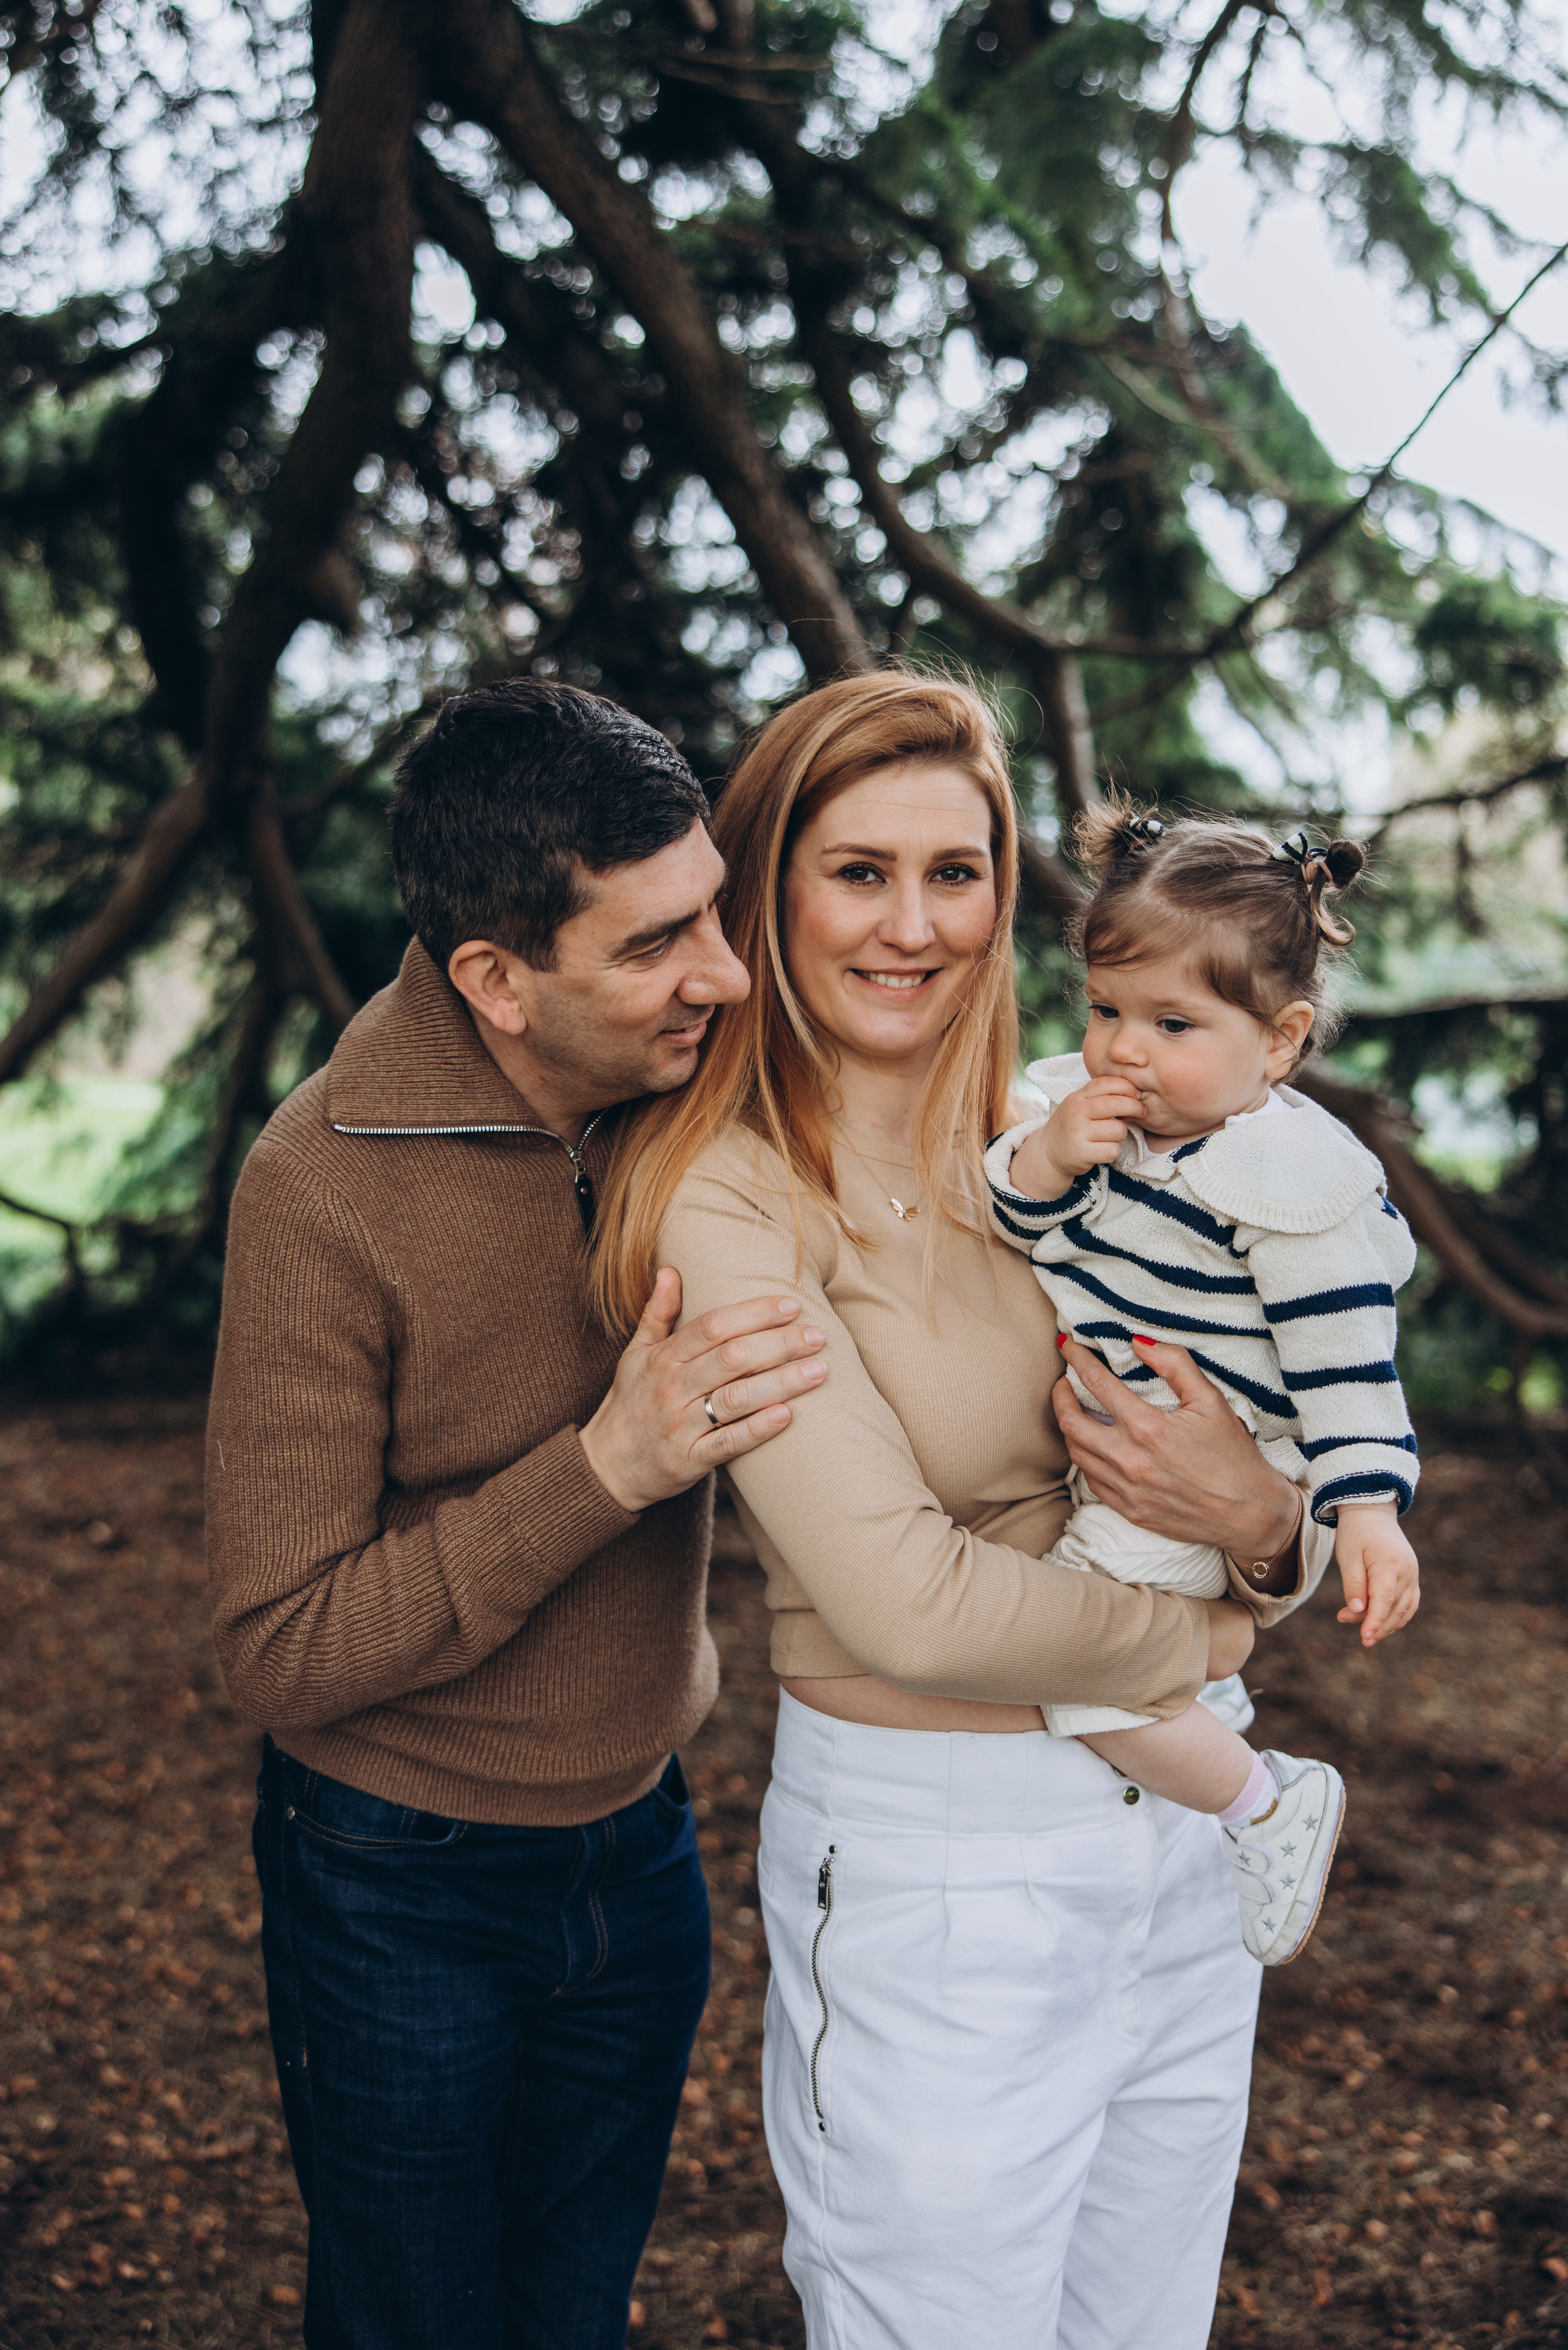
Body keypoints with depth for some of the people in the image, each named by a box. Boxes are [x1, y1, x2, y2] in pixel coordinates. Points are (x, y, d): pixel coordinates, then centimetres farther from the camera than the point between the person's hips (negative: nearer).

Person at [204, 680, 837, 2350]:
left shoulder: (691, 1090, -10)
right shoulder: (328, 1187, -27)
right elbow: (278, 1651, -24)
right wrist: (603, 1466, -33)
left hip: (638, 1844, 5)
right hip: (403, 1886, -5)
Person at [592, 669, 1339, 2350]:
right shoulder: (733, 1194, -14)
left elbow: (1315, 1528, 5)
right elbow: (905, 1601, -23)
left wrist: (1260, 1526, -18)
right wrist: (1193, 1638, -8)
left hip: (1182, 1833, 6)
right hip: (932, 1869, -6)